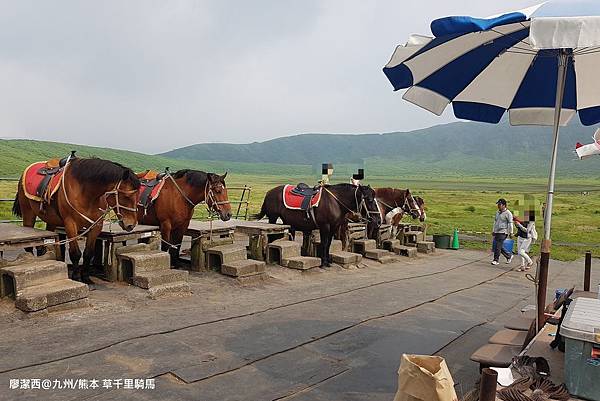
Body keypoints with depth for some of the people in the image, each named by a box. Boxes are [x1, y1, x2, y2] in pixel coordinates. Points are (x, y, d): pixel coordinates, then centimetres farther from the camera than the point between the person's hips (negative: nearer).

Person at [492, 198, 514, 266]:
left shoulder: (508, 213, -8)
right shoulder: (497, 212, 15)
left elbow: (510, 224, -8)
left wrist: (511, 233, -10)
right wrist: (493, 231, 23)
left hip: (503, 232, -8)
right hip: (496, 232, 8)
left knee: (498, 246, -11)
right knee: (499, 247, 10)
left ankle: (495, 260, -3)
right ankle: (509, 256, 27)